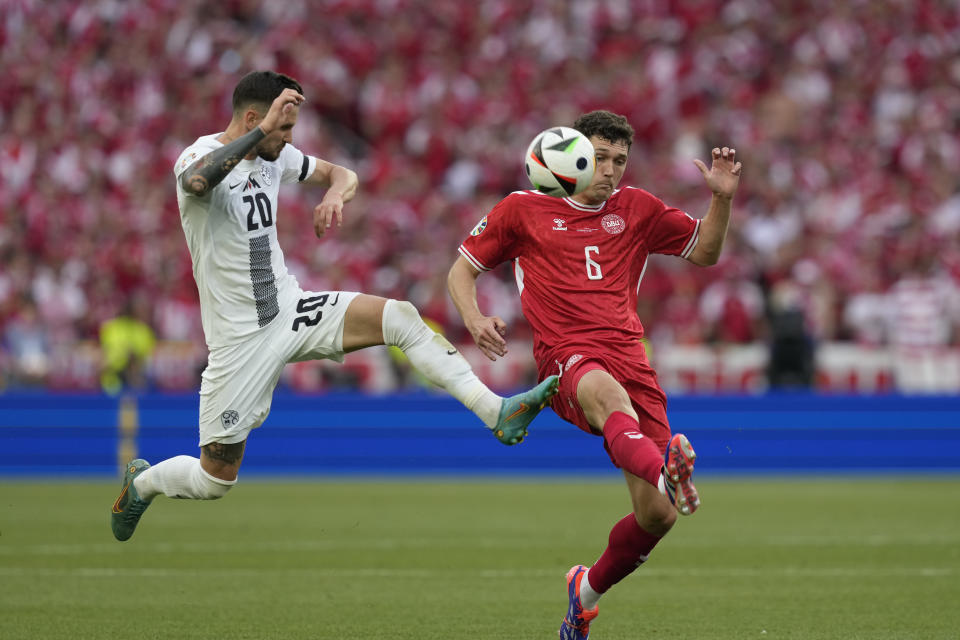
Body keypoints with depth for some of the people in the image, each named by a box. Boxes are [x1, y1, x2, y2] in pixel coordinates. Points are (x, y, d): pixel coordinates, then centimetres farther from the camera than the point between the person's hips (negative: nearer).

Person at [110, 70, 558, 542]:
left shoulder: (274, 156, 2)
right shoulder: (201, 156, -18)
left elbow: (340, 173, 17)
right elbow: (198, 180, -45)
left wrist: (336, 194, -8)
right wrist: (263, 130, -45)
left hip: (289, 309, 6)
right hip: (240, 339, -6)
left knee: (400, 317, -17)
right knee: (215, 480, 0)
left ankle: (496, 412, -19)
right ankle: (141, 482, 32)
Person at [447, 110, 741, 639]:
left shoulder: (636, 209, 19)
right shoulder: (522, 209, 11)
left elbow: (704, 252, 27)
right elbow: (462, 269, 18)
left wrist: (722, 198, 9)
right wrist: (473, 318, -3)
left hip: (629, 357, 4)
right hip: (566, 357, -4)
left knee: (657, 516, -6)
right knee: (607, 391, -44)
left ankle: (588, 590, 23)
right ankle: (662, 469, -77)